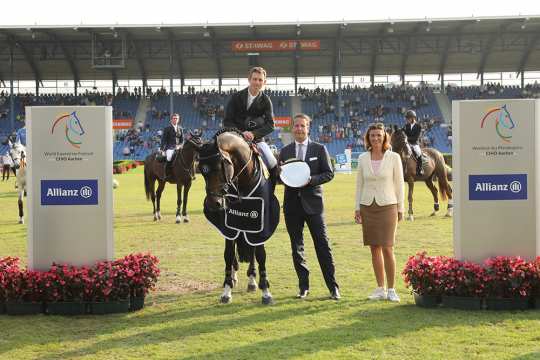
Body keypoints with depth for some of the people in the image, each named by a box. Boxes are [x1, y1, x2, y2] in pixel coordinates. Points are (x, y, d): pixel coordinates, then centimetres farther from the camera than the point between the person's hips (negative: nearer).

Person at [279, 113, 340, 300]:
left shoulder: (319, 149, 3)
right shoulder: (285, 151, 11)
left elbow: (329, 173, 0)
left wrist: (311, 179, -16)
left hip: (312, 202, -3)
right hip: (292, 203, 3)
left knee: (322, 244, -4)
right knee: (296, 246, 7)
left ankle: (333, 286, 1)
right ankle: (303, 286, 16)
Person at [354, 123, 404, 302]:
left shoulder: (394, 158, -2)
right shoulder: (363, 158, 6)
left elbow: (399, 183, 2)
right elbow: (359, 184, 11)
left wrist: (400, 208, 1)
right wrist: (357, 208, 7)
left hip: (387, 206, -3)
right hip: (368, 207, 3)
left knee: (387, 249, -8)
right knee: (374, 249, 5)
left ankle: (391, 289, 3)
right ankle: (380, 289, 13)